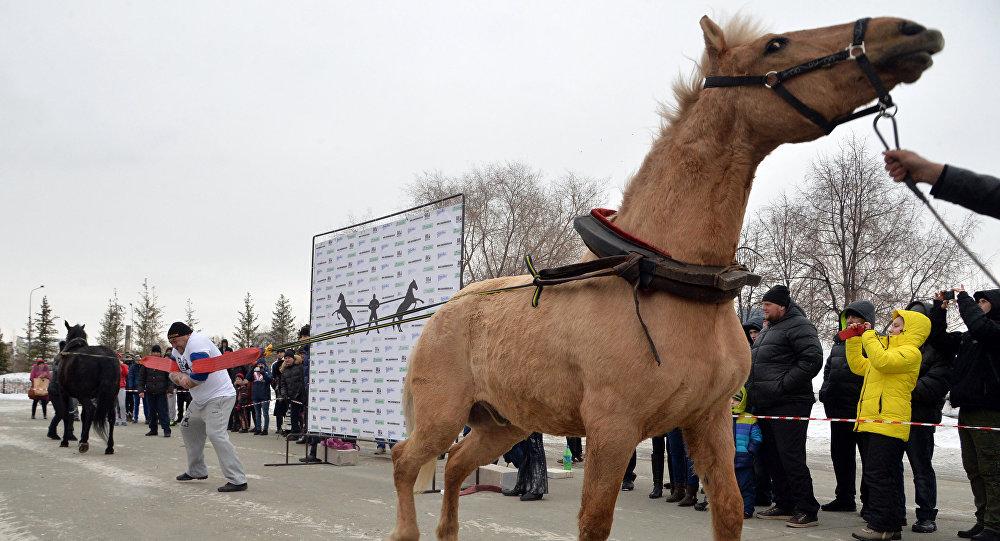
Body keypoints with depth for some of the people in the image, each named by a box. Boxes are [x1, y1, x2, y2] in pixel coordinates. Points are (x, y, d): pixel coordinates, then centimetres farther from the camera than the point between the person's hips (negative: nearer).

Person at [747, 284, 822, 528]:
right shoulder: (767, 330, 22)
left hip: (789, 405, -10)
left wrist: (783, 385, -20)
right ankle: (784, 505, 23)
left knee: (791, 457, -10)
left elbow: (812, 359, -20)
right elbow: (756, 361, 33)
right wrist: (753, 392, 19)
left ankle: (807, 510, -2)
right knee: (771, 456, 13)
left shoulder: (798, 325, -8)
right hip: (765, 406, 10)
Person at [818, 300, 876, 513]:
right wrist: (825, 391, 13)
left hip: (861, 409, -8)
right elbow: (828, 369, 23)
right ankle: (844, 497, 24)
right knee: (840, 453, 13)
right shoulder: (839, 341, 15)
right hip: (837, 406, 8)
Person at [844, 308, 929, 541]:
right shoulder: (889, 349, 24)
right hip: (872, 423, 11)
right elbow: (859, 366, 30)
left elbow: (881, 361, -27)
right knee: (873, 475, 14)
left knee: (879, 475, -9)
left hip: (888, 423, -10)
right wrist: (854, 339, 23)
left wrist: (869, 337, -14)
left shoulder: (910, 352, -8)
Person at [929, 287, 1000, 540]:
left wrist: (964, 299, -13)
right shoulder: (966, 337, 17)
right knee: (973, 470, 12)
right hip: (967, 410, 8)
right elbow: (940, 341, 15)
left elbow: (979, 325, -27)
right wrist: (939, 308, 9)